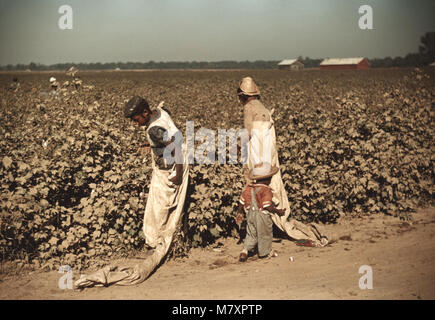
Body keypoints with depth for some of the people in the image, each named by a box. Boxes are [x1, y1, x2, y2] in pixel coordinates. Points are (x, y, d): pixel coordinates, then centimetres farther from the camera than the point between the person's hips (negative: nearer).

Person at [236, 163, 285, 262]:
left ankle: (245, 250, 3)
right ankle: (266, 252, 28)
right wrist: (278, 211, -11)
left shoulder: (249, 188, 0)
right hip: (263, 215, -6)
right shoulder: (266, 190, -20)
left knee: (251, 233, 17)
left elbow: (242, 201, 6)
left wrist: (239, 213, 19)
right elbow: (267, 206, -24)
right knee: (265, 234, 13)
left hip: (251, 214, 6)